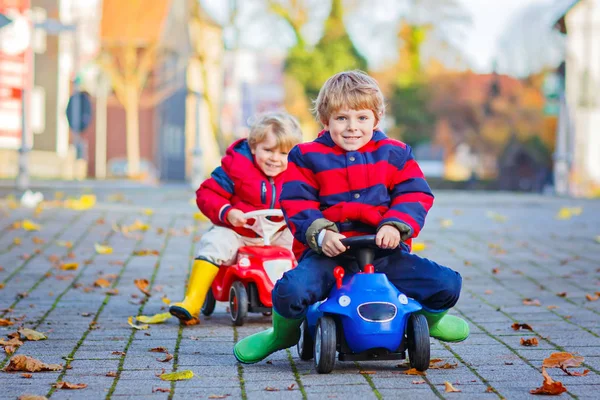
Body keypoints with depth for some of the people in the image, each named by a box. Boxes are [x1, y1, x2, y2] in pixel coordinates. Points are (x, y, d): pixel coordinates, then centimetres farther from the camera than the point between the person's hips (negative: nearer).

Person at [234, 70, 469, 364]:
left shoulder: (394, 154, 13)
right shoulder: (306, 156, 8)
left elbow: (414, 195, 5)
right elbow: (296, 205, 1)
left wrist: (396, 225, -16)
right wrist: (320, 234, -18)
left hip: (384, 251, 2)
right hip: (327, 251, -2)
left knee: (447, 284, -14)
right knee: (291, 290, -33)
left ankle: (429, 319, 26)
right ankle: (283, 333, 7)